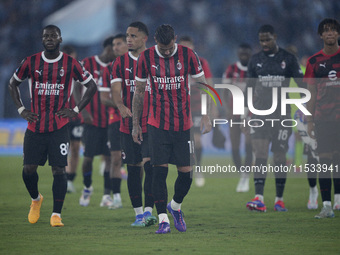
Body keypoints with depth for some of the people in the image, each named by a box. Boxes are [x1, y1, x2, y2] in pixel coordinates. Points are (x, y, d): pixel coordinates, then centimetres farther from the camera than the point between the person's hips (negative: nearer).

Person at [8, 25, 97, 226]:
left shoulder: (71, 64, -1)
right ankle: (36, 199, 30)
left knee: (59, 169, -8)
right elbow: (13, 84, 18)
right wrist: (21, 109, 8)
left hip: (59, 126, -2)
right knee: (29, 168, 0)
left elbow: (92, 86, 8)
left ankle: (56, 215, -3)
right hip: (35, 125, 2)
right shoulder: (31, 62, 4)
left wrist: (76, 110, 0)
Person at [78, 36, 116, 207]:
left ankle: (107, 196, 0)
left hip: (111, 119, 3)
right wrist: (83, 110, -13)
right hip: (92, 120, -3)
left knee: (110, 157, -4)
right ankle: (87, 188, 25)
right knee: (88, 156, 0)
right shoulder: (87, 64, -2)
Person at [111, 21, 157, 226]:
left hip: (151, 124, -2)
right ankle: (139, 214, 13)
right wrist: (121, 106, -26)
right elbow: (116, 89, -6)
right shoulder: (121, 62, 6)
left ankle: (148, 211, -14)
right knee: (133, 169, 5)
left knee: (150, 165, -14)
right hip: (129, 125, 2)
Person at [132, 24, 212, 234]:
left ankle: (175, 206, 27)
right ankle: (163, 219, -3)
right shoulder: (146, 58, -1)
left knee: (187, 172, 0)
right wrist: (135, 124, 8)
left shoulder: (188, 55, -3)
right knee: (160, 170, -8)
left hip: (184, 124, 1)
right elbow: (139, 92, 8)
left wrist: (205, 117, -1)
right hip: (157, 124, -1)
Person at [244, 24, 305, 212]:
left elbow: (301, 84, 4)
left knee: (279, 156, 3)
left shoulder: (288, 59, 1)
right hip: (260, 114, 1)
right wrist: (244, 111, 9)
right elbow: (249, 88, 15)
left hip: (281, 114, -1)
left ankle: (279, 200, 12)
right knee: (260, 154, -11)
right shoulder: (255, 60, 8)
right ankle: (259, 200, -19)